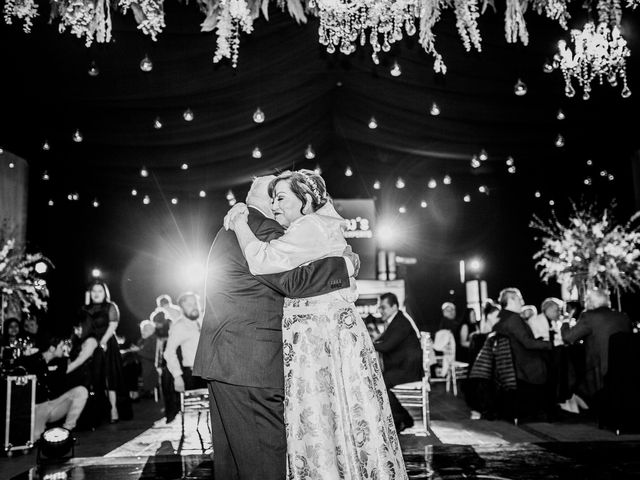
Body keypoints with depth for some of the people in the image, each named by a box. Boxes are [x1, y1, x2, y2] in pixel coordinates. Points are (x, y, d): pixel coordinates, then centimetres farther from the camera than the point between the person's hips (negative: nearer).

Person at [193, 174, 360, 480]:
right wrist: (344, 264, -13)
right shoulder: (263, 230, -12)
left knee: (230, 452, 14)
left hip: (220, 359, 11)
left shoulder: (229, 231, 22)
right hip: (250, 362, -10)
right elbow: (292, 280, -23)